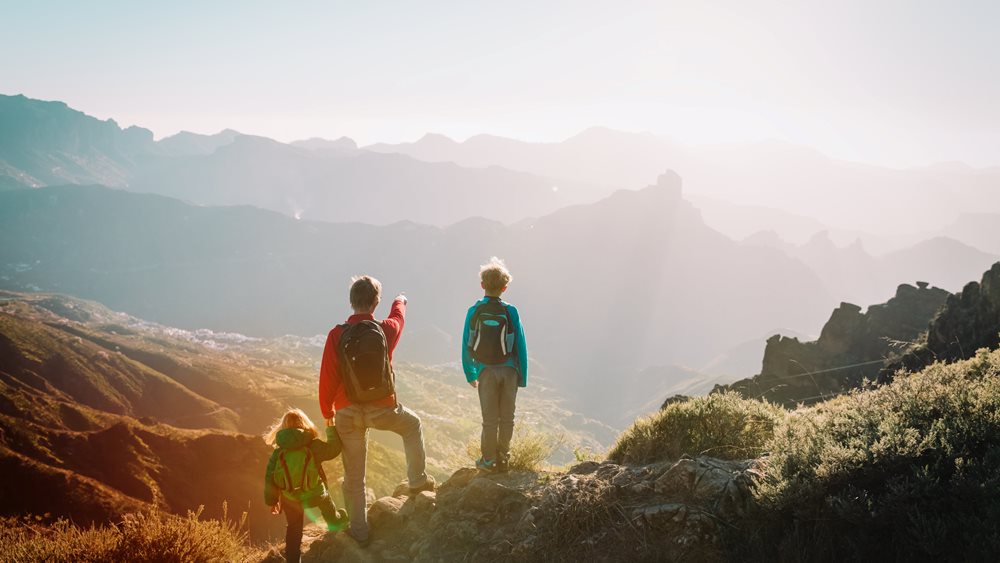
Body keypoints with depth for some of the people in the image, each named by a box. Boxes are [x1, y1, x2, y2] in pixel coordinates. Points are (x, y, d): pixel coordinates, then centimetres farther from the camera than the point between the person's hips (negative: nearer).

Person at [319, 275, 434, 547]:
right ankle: (418, 480, 36)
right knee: (412, 425, 32)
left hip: (347, 412, 0)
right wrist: (400, 301, 41)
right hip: (382, 409, 0)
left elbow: (327, 379, -9)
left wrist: (327, 412, 7)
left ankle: (359, 530, 21)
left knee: (354, 474, 12)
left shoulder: (336, 335, -13)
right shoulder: (386, 330, -9)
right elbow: (398, 316, 17)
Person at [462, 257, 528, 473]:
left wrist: (470, 374, 12)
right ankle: (503, 459, 18)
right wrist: (522, 377, 5)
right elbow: (521, 346, -4)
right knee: (507, 418, 12)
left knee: (490, 418, 10)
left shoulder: (474, 311, -5)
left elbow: (466, 346, 0)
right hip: (508, 370, 0)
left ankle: (488, 459, 17)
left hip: (486, 371, 0)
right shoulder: (511, 312, -6)